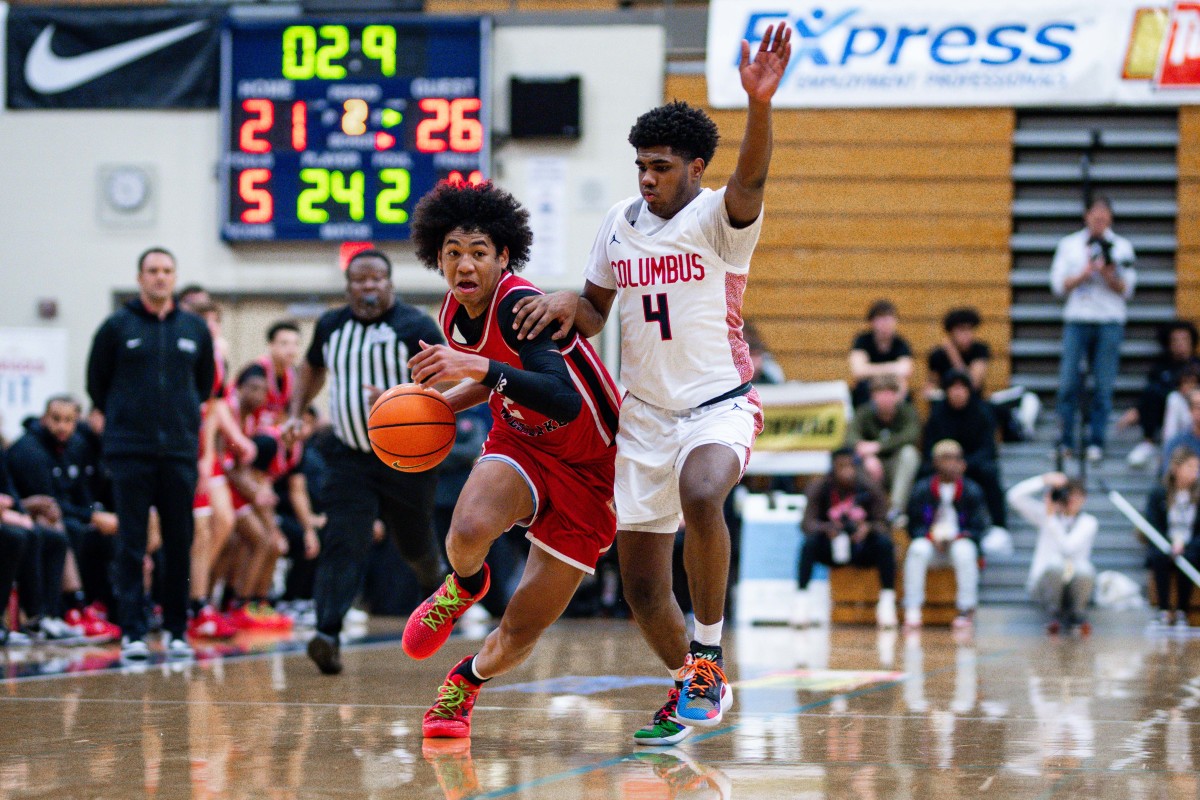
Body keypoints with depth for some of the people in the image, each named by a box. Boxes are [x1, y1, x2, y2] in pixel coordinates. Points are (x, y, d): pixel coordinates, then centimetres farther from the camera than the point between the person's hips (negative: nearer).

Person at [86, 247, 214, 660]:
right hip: (130, 454, -3)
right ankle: (132, 632, -2)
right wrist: (122, 420, 9)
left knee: (180, 544, 4)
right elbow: (97, 383, 8)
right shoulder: (117, 327, 2)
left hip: (181, 452, 3)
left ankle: (177, 631, 12)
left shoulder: (195, 329, 10)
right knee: (131, 545, -4)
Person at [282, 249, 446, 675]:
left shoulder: (416, 327, -9)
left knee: (416, 544, 14)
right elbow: (312, 369, 25)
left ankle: (435, 580, 50)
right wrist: (295, 414, 11)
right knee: (343, 543, -15)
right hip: (350, 458, 2)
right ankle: (327, 635, -26)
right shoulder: (331, 325, 6)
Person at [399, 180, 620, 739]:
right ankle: (464, 586, 6)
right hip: (519, 443, 5)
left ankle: (465, 680, 32)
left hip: (588, 472, -5)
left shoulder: (519, 305, -27)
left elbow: (565, 402, -41)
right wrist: (442, 405, 2)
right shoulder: (455, 314, -4)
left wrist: (482, 367, -45)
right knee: (469, 531, -32)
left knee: (521, 633, -3)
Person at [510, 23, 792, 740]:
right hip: (645, 414, 6)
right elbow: (597, 311, 18)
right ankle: (688, 693, 31)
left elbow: (751, 178, -33)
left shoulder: (719, 219, -10)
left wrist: (760, 104, -52)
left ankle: (709, 660, -24)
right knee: (642, 584, 5)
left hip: (720, 405, -6)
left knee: (700, 494, -38)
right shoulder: (619, 223, 7)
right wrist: (568, 306, -7)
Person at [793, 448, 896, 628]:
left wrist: (868, 528, -35)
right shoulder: (820, 488, -9)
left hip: (862, 550, 0)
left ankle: (887, 601, -24)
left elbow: (883, 524, -12)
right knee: (810, 543, -30)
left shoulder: (869, 488, -9)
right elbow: (807, 523, -16)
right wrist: (827, 528, -38)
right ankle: (802, 598, -28)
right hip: (831, 549, 0)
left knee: (884, 542, -29)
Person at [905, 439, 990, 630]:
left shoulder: (972, 490, -2)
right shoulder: (922, 489, -1)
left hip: (959, 541, -1)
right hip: (930, 541, 1)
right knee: (917, 550, -32)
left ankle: (967, 610, -27)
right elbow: (914, 526, 2)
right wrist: (932, 537, -17)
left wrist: (957, 537, -19)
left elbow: (977, 528, -2)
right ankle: (912, 611, -30)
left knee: (964, 551, -35)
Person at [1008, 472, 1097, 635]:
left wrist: (1051, 517, -16)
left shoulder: (1088, 522, 2)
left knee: (1084, 570, -36)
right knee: (1055, 564, -35)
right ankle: (1055, 614, -16)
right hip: (1046, 582, 0)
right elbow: (1015, 496, -6)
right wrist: (1044, 480, -12)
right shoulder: (1044, 515, 6)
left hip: (1076, 584, 0)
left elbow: (1068, 547, -17)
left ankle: (1078, 615, -12)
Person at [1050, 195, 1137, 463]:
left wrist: (1109, 276, -13)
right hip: (1077, 320, 0)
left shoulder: (1121, 247, 9)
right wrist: (1086, 273, -11)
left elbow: (1126, 290, 5)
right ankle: (1065, 443, -1)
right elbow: (1059, 285, 3)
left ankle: (1096, 443, 4)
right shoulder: (1069, 245, 9)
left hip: (1110, 322, 0)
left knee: (1104, 386, -2)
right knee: (1068, 382, -8)